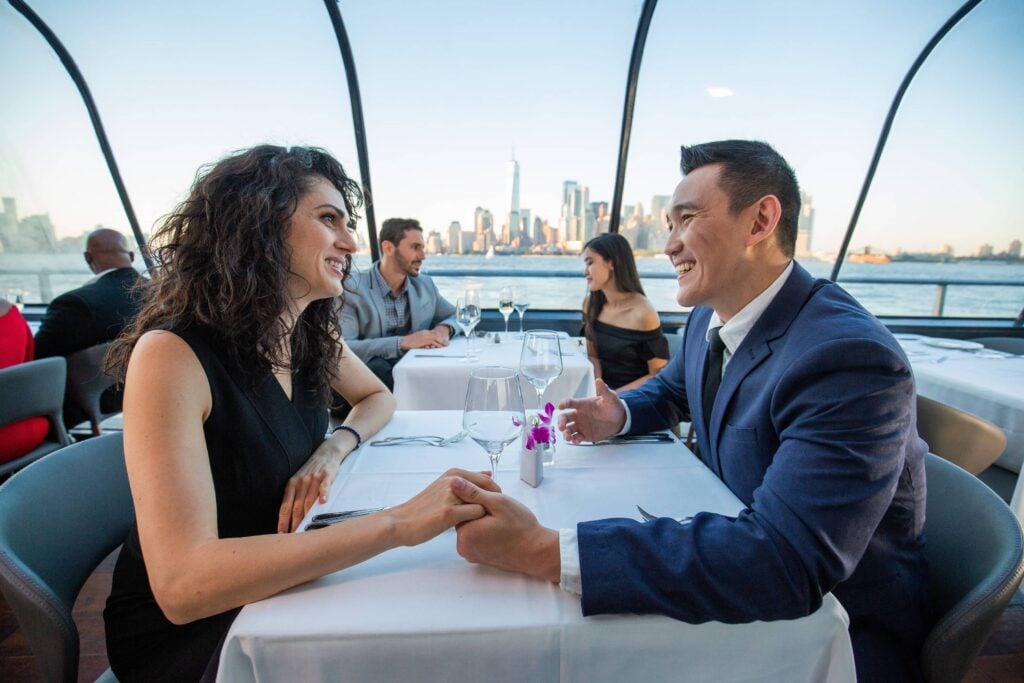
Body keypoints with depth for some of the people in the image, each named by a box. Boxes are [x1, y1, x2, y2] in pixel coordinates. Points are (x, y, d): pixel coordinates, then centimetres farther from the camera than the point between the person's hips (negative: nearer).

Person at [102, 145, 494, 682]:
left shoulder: (314, 335, -7)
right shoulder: (170, 354, -27)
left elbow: (378, 398, 11)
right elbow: (181, 584, -34)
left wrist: (335, 447, -12)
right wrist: (397, 523, -41)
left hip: (273, 591, 5)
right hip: (178, 626, -5)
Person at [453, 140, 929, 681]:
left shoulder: (850, 357, -29)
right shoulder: (709, 317, -4)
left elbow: (783, 562, -37)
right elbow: (672, 390, 16)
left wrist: (545, 552, -41)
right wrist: (619, 415, -8)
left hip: (841, 627, -6)